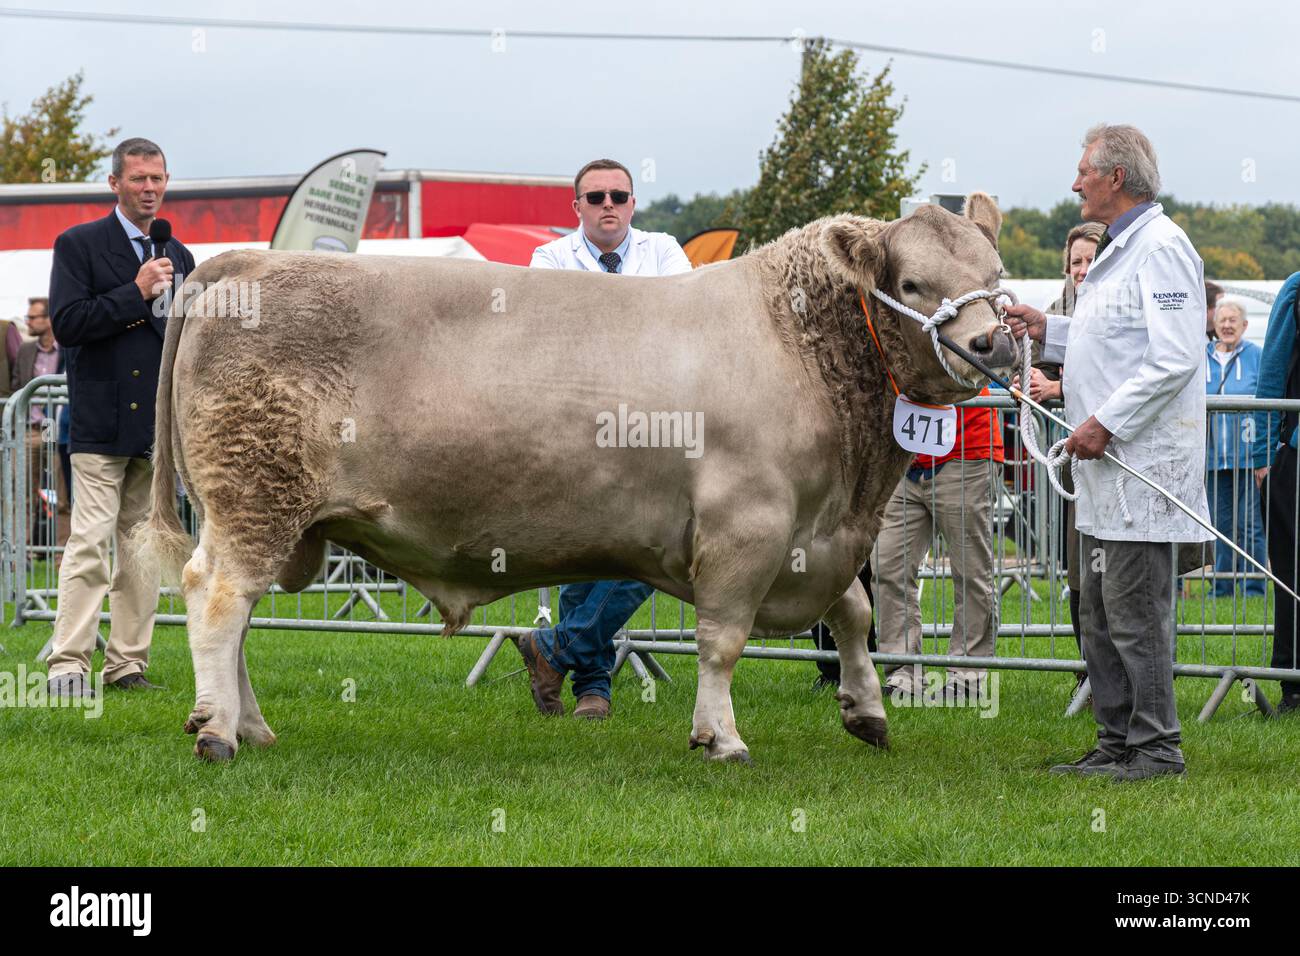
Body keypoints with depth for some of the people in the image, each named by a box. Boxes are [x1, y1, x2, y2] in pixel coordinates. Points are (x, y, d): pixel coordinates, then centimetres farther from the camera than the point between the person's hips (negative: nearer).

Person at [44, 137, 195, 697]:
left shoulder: (176, 255, 17)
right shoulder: (79, 245, 0)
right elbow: (66, 324, -11)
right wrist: (136, 294, -15)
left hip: (159, 424, 6)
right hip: (101, 424, -5)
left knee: (145, 545, 6)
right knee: (90, 542, -10)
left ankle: (128, 663, 10)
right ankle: (68, 665, -9)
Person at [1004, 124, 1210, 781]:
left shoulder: (1161, 247, -14)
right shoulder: (1119, 250, 19)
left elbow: (1174, 358, -21)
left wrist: (1107, 421, -20)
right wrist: (1049, 331, 20)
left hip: (1145, 463, -11)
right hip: (1109, 465, 11)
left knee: (1135, 614, -7)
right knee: (1101, 615, 13)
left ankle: (1157, 747, -1)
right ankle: (1116, 745, 20)